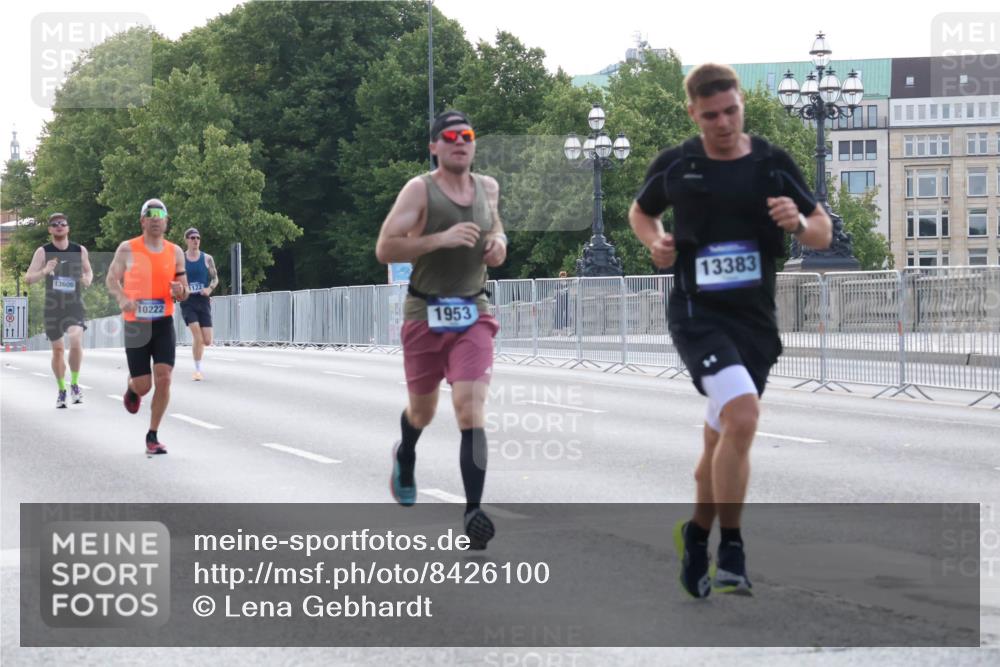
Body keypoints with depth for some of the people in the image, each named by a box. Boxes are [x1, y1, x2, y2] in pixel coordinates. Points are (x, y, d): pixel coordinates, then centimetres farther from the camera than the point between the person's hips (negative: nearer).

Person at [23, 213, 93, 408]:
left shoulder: (80, 251, 2)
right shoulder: (43, 252, -2)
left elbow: (88, 271, 19)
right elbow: (28, 278, -6)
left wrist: (88, 279, -4)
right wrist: (45, 271, -24)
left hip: (75, 306, -1)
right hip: (53, 307, 1)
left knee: (76, 342, -22)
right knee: (58, 349, 7)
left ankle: (74, 383, -3)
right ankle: (61, 389, 26)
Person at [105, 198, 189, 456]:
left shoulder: (175, 252, 5)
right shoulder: (127, 249, -3)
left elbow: (183, 294, 13)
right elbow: (112, 278, 7)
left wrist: (180, 292, -12)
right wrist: (122, 298, -14)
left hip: (164, 323, 2)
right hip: (136, 325, -2)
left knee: (164, 378, -13)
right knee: (143, 386, -1)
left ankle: (153, 436, 2)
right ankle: (132, 389, 39)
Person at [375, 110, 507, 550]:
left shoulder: (488, 188, 6)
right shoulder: (419, 190, -10)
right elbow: (384, 250, -17)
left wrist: (499, 241, 6)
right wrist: (441, 239, -27)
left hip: (473, 315, 2)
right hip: (425, 315, -2)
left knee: (470, 408, -15)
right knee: (422, 411, 15)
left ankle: (474, 513, -18)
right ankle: (405, 459, 52)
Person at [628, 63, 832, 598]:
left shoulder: (773, 165, 1)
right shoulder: (674, 166, 0)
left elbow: (823, 234, 6)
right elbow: (641, 211, 19)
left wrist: (799, 222, -16)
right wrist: (655, 243, -1)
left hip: (754, 318, 3)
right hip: (697, 312, -3)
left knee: (723, 440, 12)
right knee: (743, 415, -25)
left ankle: (697, 535, 37)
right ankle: (731, 552, -15)